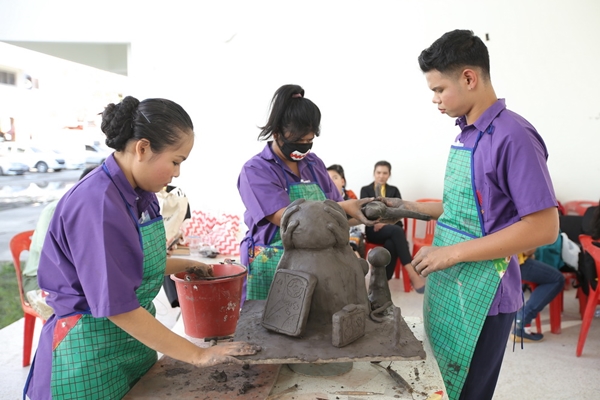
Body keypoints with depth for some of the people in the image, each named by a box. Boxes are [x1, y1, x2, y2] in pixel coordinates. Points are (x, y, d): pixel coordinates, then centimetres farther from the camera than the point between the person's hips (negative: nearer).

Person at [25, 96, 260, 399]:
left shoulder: (142, 194, -1)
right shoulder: (97, 204, -26)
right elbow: (117, 307, -25)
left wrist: (184, 265, 5)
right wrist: (198, 355, -21)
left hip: (136, 339, 7)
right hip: (92, 356, -7)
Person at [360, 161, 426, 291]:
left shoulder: (394, 190, 20)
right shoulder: (365, 190, 15)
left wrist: (386, 222, -16)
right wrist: (377, 221, -22)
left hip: (392, 227, 3)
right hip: (374, 229, -3)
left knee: (391, 244, -37)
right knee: (396, 231, -37)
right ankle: (413, 275, -45)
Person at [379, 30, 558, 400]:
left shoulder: (513, 136, -18)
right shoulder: (466, 135, 8)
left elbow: (543, 227, -20)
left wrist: (453, 252, -20)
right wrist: (411, 208, 8)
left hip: (482, 295, -8)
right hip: (447, 286, 8)